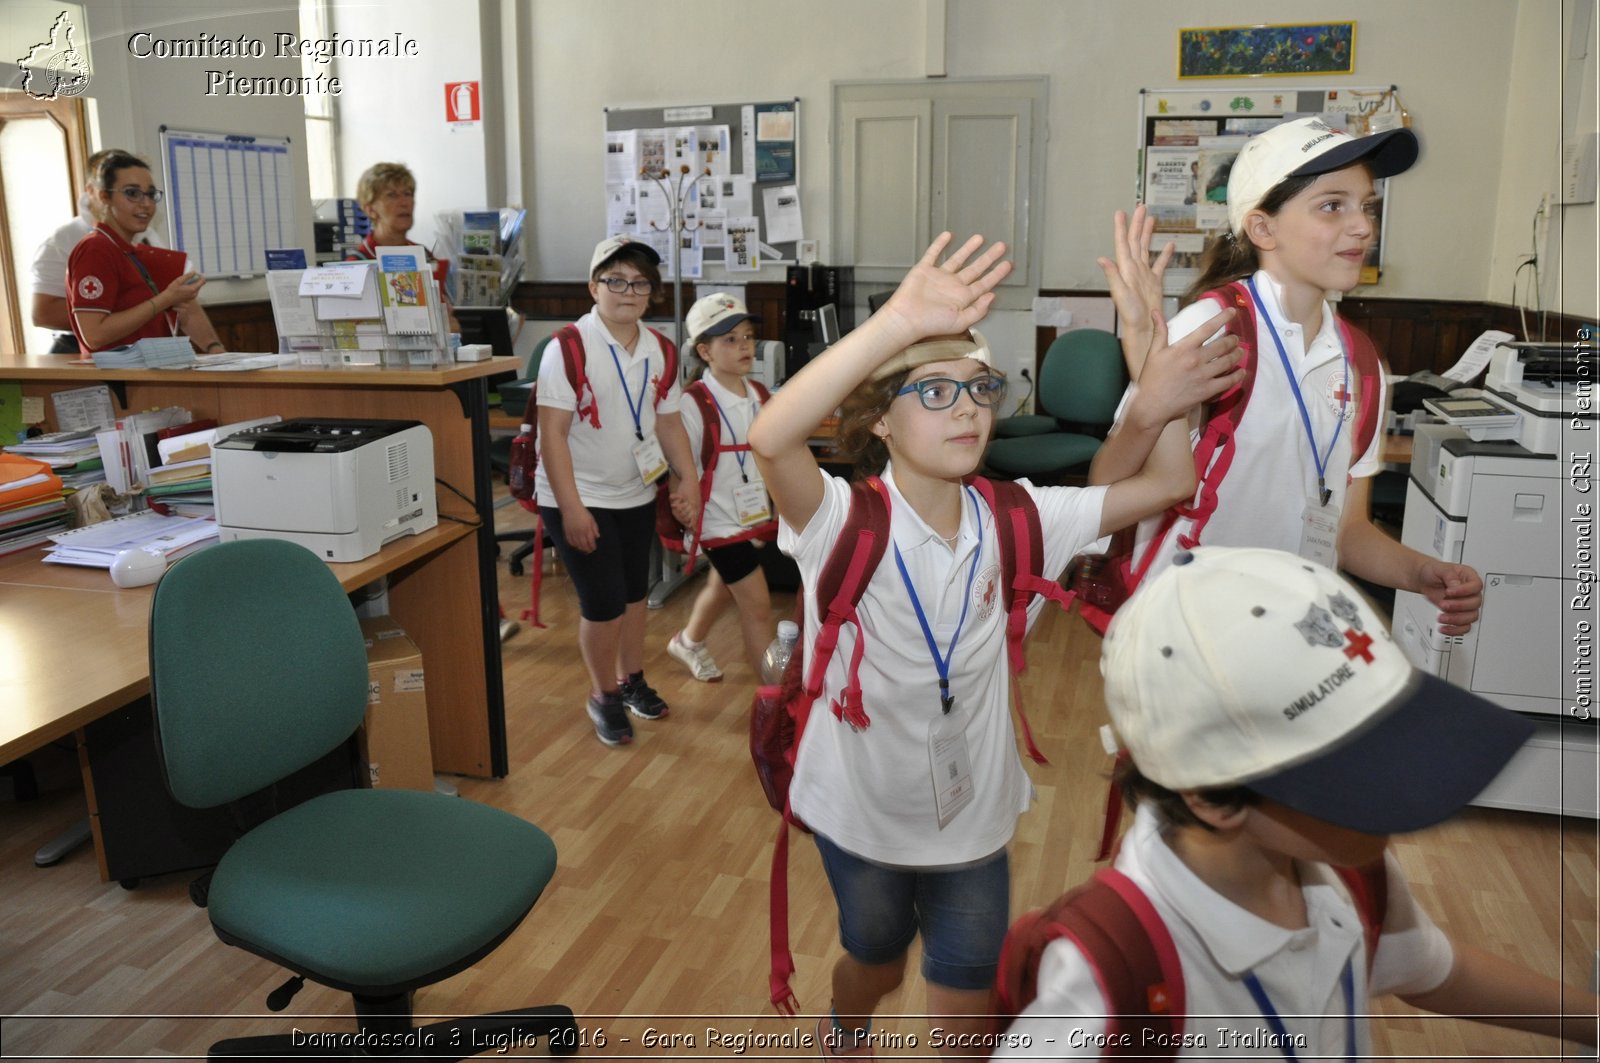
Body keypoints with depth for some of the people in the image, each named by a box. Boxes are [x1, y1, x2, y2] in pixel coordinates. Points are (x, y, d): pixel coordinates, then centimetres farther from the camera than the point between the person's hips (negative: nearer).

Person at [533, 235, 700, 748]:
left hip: (637, 494, 6)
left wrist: (688, 479, -3)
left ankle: (631, 680, 38)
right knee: (604, 603, -5)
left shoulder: (659, 351, 1)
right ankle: (604, 696, 18)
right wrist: (571, 508, -23)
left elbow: (668, 422, 9)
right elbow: (552, 432, -19)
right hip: (580, 498, -6)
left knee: (633, 593, 17)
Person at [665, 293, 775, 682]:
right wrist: (691, 524, -14)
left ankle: (689, 642, 53)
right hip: (721, 520, -7)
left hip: (754, 514, 7)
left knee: (722, 586, 25)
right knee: (757, 605, -6)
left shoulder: (759, 397, 3)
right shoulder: (696, 404, -18)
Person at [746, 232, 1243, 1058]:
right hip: (862, 812, -2)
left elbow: (1168, 484, -7)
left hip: (974, 816, 2)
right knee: (874, 965, 26)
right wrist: (898, 323, -52)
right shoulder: (844, 523, -23)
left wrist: (1155, 410, -28)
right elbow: (769, 438, -44)